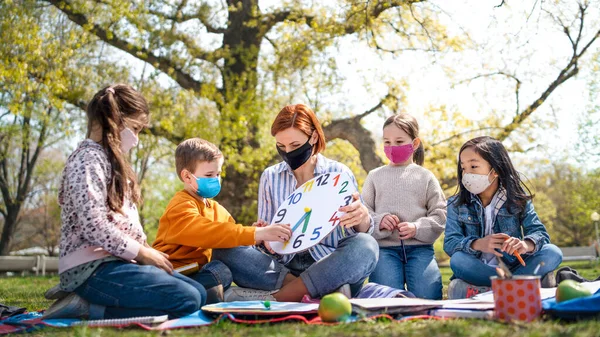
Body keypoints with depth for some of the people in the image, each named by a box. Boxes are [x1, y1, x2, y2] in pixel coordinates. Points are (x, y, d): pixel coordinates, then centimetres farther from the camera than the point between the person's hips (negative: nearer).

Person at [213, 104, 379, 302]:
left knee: (366, 245, -31)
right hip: (283, 268, 2)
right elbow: (268, 244, 10)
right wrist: (268, 242, -16)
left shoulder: (339, 174, 3)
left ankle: (275, 298, -27)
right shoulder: (270, 177, 8)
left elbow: (360, 233, 4)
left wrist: (363, 218, -21)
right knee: (223, 250, -21)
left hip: (329, 271, -2)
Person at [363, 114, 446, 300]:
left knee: (428, 296, -20)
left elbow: (440, 214, 5)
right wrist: (378, 221, -13)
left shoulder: (426, 177, 11)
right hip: (384, 246, 0)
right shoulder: (375, 176, 13)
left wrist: (417, 228, -12)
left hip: (419, 247, 0)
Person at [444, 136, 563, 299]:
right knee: (458, 260, -32)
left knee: (553, 253, -21)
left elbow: (540, 232, -7)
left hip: (512, 266, 1)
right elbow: (450, 242, -9)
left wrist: (525, 244, -32)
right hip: (477, 271, 0)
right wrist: (477, 244, -30)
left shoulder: (517, 199, 3)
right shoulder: (457, 204, 3)